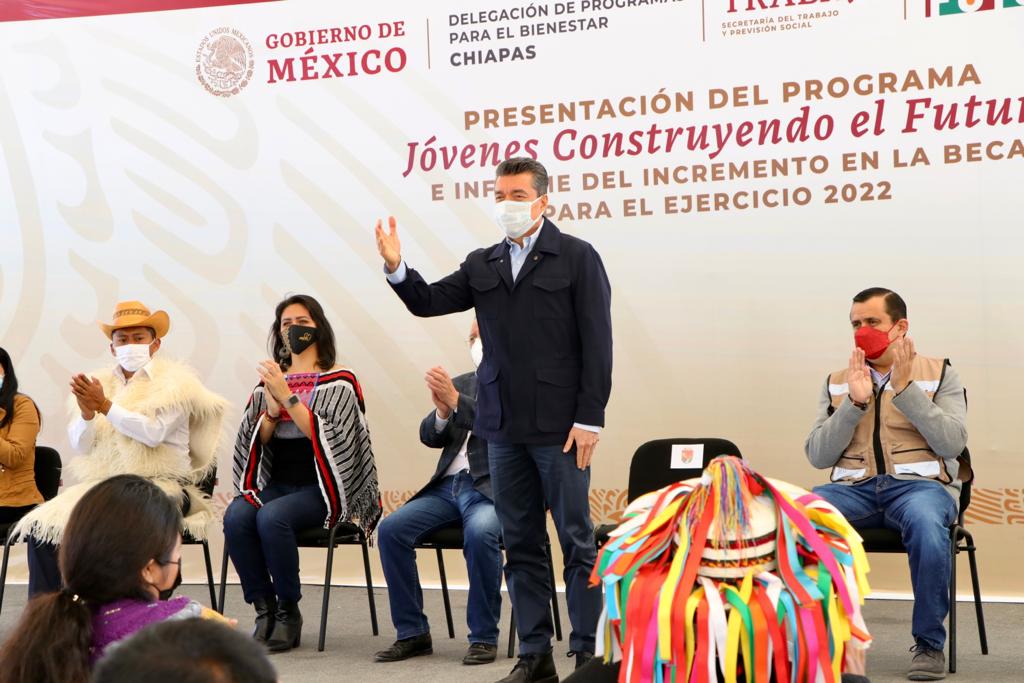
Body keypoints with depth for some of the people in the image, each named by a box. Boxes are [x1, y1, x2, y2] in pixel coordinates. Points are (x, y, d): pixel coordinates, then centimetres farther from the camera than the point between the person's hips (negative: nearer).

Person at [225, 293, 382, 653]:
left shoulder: (339, 381, 3)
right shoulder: (270, 379, 16)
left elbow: (323, 434, -12)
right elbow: (256, 440, 10)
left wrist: (288, 396, -17)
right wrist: (272, 410, -8)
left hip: (319, 488, -4)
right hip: (276, 483, 4)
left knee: (271, 517, -33)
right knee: (235, 517, -27)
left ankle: (289, 611, -17)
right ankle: (264, 609, -16)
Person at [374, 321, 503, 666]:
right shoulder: (460, 383, 19)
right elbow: (430, 437, 12)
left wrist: (456, 400, -21)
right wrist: (442, 411, -10)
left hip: (493, 490, -5)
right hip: (448, 486, 6)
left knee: (479, 532, -35)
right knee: (391, 528, -16)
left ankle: (484, 636, -19)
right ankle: (412, 632, -7)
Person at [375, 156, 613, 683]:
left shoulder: (576, 258, -2)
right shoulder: (483, 265, 14)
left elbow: (597, 343, -6)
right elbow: (429, 302, 12)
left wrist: (589, 419, -12)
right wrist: (396, 269, -8)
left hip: (559, 425, -5)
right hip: (503, 425, 5)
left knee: (576, 539, -1)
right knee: (520, 543, 9)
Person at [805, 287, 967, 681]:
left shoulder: (940, 374, 11)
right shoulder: (837, 382, 16)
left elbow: (953, 444, -4)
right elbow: (818, 457, 5)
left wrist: (905, 389, -11)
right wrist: (855, 402, -6)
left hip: (921, 484, -2)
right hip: (854, 487, 2)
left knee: (925, 523, -39)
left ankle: (929, 643, -21)